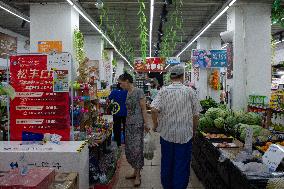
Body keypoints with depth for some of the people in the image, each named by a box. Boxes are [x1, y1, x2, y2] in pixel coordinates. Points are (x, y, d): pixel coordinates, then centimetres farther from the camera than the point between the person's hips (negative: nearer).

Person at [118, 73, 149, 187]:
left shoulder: (139, 92, -9)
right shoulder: (128, 93, 12)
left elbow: (143, 109, -10)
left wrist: (145, 123, -14)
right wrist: (126, 122, 17)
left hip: (137, 124, -8)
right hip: (129, 124, 8)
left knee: (136, 148, -4)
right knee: (129, 149, 9)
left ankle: (138, 176, 7)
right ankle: (135, 172, 23)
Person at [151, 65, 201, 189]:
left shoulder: (163, 91, -4)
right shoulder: (189, 91, -6)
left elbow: (154, 109, -15)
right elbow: (195, 115, -3)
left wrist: (155, 125, 0)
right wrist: (193, 130, 12)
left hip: (166, 133, 2)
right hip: (185, 135, -2)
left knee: (166, 163, 18)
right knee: (182, 165, 9)